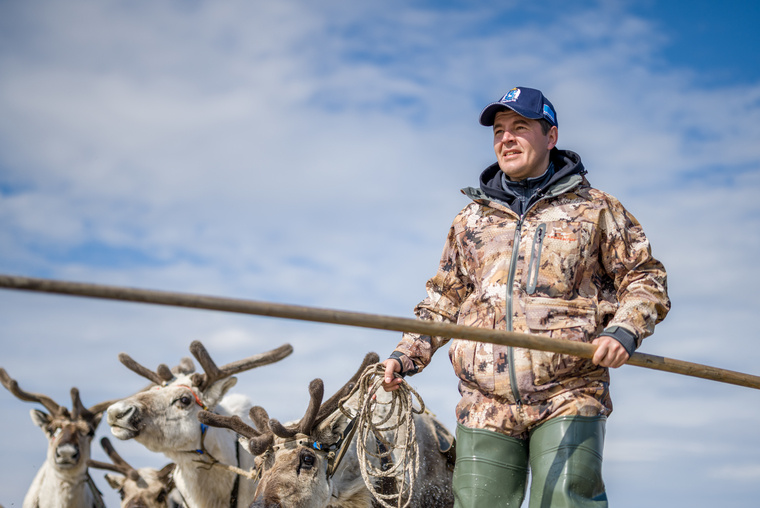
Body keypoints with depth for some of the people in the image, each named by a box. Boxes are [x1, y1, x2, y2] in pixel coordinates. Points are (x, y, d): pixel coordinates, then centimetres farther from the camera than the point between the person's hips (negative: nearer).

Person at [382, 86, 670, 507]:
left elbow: (645, 278, 9)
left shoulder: (595, 209, 10)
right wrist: (407, 354, 10)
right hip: (485, 407, 3)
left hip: (568, 398, -3)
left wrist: (624, 331, -10)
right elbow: (444, 299, 24)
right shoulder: (471, 219, 19)